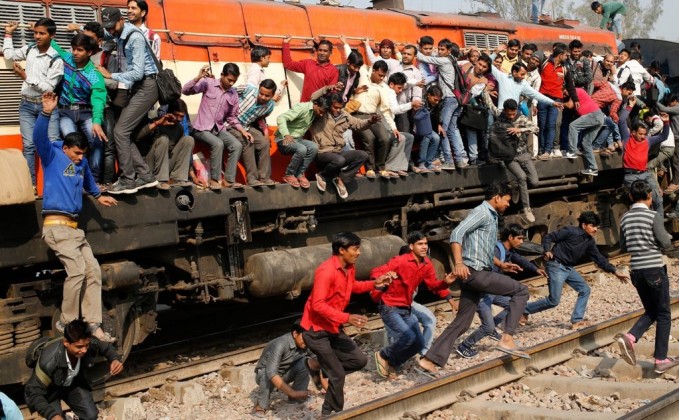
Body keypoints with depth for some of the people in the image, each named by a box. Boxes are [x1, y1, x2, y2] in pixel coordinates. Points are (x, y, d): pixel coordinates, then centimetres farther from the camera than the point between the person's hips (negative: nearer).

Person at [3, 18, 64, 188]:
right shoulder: (29, 49, 3)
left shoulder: (56, 59, -12)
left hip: (47, 105, -4)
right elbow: (8, 54, 22)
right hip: (27, 105, 4)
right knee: (28, 145, -1)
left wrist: (25, 76, -19)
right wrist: (8, 34, 22)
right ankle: (30, 184, 1)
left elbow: (48, 88, -17)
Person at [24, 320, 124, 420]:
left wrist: (115, 359, -26)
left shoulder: (91, 344, -29)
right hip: (50, 390, -4)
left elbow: (106, 347, -3)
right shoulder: (50, 360, -41)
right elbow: (33, 392, -33)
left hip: (74, 384, 4)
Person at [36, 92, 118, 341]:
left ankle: (92, 324, 2)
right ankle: (66, 323, -7)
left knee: (93, 271, 0)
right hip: (57, 226, -8)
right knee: (77, 269, -19)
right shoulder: (52, 155, -1)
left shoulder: (81, 161, 18)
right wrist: (46, 113, -36)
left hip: (74, 227, 8)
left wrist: (98, 196, 55)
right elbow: (39, 137, -22)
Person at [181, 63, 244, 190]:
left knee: (237, 145, -19)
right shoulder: (208, 83, -6)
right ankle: (214, 179, -20)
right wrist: (199, 77, -28)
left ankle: (229, 180, -14)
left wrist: (243, 130, 2)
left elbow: (232, 117, 15)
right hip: (203, 128, -5)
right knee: (218, 144, -32)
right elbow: (185, 91, -16)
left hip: (220, 129, 5)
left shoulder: (233, 94, 8)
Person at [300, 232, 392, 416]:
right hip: (316, 330, -9)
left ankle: (321, 367, 17)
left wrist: (374, 284, 8)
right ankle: (332, 414, 11)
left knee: (359, 360, 7)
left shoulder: (350, 268, 2)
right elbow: (318, 305, -30)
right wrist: (347, 318, -35)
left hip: (334, 328, 9)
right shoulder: (326, 271, -26)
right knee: (338, 375, -6)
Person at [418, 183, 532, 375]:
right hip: (474, 272, -10)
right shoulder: (481, 212, -8)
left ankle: (430, 359, 7)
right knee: (520, 291, -7)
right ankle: (507, 339, -12)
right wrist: (458, 263, -31)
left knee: (462, 322, 9)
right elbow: (457, 233, -21)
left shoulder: (491, 216, 23)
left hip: (479, 273, 10)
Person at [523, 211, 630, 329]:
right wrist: (547, 251, -28)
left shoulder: (589, 242, 6)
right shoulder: (570, 231, -15)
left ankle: (576, 321, 5)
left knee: (585, 290, 1)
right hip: (556, 266, -8)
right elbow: (548, 237, -12)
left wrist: (615, 272, 3)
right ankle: (525, 309, 5)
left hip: (569, 268, 8)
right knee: (554, 301, -9)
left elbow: (599, 258, 8)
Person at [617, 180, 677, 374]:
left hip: (636, 269, 6)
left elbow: (623, 247, 12)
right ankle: (661, 360, 6)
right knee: (663, 315, 6)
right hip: (654, 267, -5)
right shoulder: (653, 216, -11)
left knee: (651, 312, 18)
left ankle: (630, 337, -8)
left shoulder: (625, 218, 6)